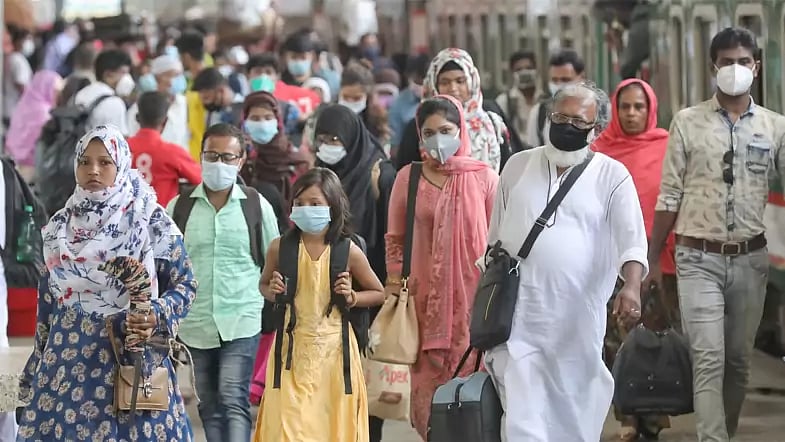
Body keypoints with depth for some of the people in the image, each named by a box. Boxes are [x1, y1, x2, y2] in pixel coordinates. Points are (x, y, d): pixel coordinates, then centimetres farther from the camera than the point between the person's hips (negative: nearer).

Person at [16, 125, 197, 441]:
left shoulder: (151, 221, -2)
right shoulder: (60, 225, 8)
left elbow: (184, 284, 1)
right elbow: (48, 297, 13)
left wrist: (157, 317, -18)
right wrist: (37, 366, 13)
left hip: (133, 355, -3)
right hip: (70, 357, 3)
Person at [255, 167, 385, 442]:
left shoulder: (348, 251, -5)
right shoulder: (281, 248, -3)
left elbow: (378, 293, 8)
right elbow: (263, 285, 16)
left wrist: (352, 297, -10)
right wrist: (272, 291, -6)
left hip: (333, 349, 0)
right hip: (293, 347, 0)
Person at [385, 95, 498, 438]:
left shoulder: (483, 177, 1)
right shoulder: (408, 178, 6)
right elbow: (395, 239, 14)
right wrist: (395, 286, 7)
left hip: (473, 298, -2)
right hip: (425, 301, 2)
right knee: (428, 389, 2)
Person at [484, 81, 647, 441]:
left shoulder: (612, 176, 2)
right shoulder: (518, 166, 10)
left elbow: (631, 239, -10)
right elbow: (495, 239, 17)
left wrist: (632, 287, -29)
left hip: (578, 321, -1)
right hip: (517, 317, 1)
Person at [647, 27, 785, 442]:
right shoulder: (687, 122, 1)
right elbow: (669, 195, 3)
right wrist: (653, 259, 4)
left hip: (750, 258, 2)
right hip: (699, 259, -2)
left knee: (738, 360, 10)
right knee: (708, 360, -9)